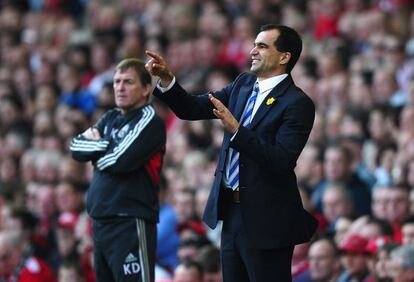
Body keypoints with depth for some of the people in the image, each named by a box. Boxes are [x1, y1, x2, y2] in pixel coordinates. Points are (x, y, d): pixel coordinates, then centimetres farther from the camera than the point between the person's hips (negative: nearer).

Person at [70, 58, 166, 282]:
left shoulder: (150, 121, -6)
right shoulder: (110, 118, 18)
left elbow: (120, 160, -17)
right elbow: (76, 147, 8)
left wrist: (95, 145, 2)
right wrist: (106, 145, -8)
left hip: (131, 223, -8)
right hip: (102, 220, 8)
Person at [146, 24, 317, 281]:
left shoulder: (297, 103, -14)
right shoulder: (243, 85, 9)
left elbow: (282, 161, -23)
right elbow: (192, 109, 10)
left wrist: (236, 129, -28)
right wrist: (167, 79, -6)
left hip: (266, 219, -8)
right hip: (232, 211, 8)